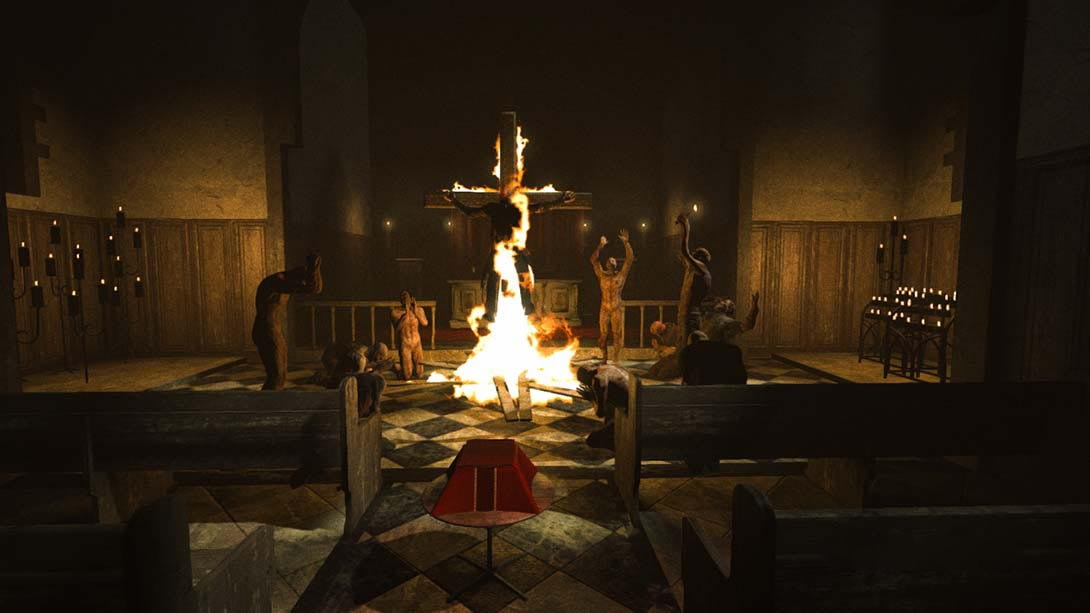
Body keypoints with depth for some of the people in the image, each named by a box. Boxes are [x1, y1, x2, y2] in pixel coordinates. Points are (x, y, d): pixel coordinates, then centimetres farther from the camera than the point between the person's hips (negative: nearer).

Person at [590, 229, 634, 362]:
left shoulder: (621, 275, 7)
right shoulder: (602, 275, 10)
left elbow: (630, 258, 0)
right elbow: (593, 260, 6)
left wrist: (626, 242, -7)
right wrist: (601, 245, 0)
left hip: (617, 309, -1)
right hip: (604, 309, 1)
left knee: (617, 334, -1)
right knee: (603, 335, 4)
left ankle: (616, 360, 5)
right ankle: (604, 359, 14)